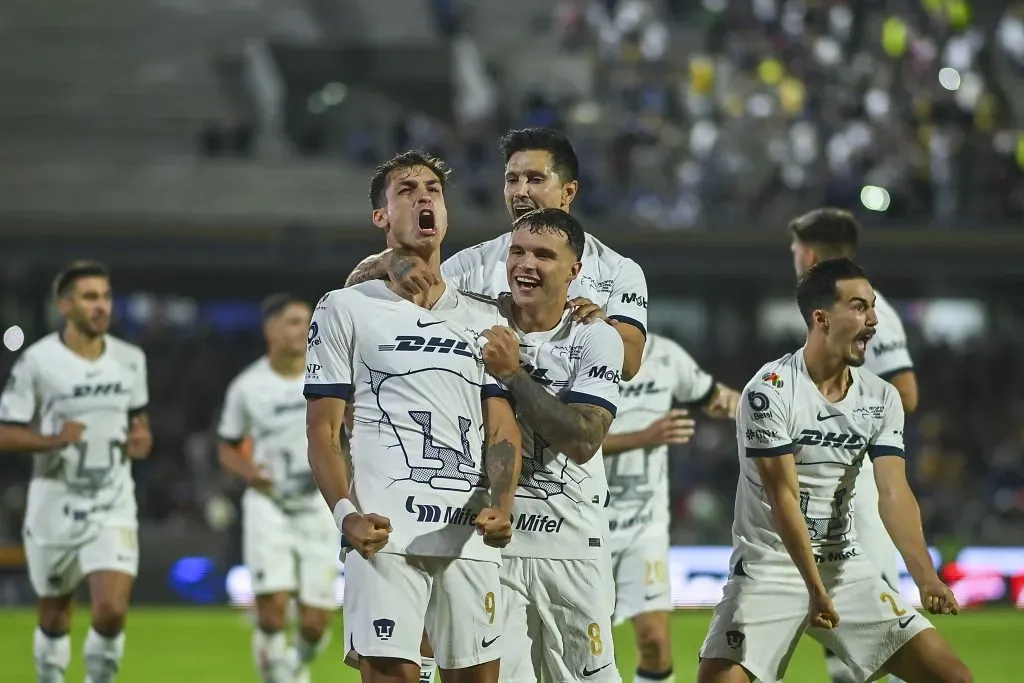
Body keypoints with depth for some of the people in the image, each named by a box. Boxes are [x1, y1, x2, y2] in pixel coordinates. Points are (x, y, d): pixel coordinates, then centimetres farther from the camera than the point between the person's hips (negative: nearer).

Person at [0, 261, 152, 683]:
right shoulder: (38, 362, -10)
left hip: (113, 508, 2)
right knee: (55, 614, 12)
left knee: (112, 611, -15)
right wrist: (54, 439, -25)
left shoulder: (130, 360, 2)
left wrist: (142, 439, -4)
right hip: (56, 506, -2)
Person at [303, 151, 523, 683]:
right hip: (386, 534, -4)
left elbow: (503, 429, 13)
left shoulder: (484, 320, 18)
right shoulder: (346, 309, 7)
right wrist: (347, 514, -14)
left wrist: (500, 506, -7)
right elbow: (322, 431, 2)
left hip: (472, 537, 4)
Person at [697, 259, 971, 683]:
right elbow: (783, 497, -19)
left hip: (847, 566, 5)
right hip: (771, 565, -5)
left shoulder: (881, 399, 2)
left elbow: (893, 493, -9)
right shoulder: (770, 392, -14)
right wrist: (815, 588, -27)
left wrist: (926, 576, -25)